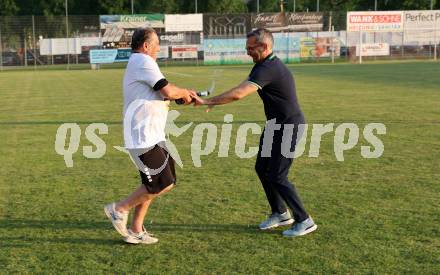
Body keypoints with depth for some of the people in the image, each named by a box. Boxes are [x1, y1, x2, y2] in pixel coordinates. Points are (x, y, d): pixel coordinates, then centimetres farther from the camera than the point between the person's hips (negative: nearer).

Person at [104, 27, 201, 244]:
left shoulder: (136, 63, 22)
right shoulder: (143, 61, -12)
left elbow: (160, 96, 25)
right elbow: (168, 91, -19)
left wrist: (183, 96, 15)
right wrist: (185, 92, 1)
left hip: (150, 136, 11)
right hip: (143, 138, -11)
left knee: (152, 185, 15)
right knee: (163, 183, -8)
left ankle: (135, 230, 20)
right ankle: (119, 209, 4)